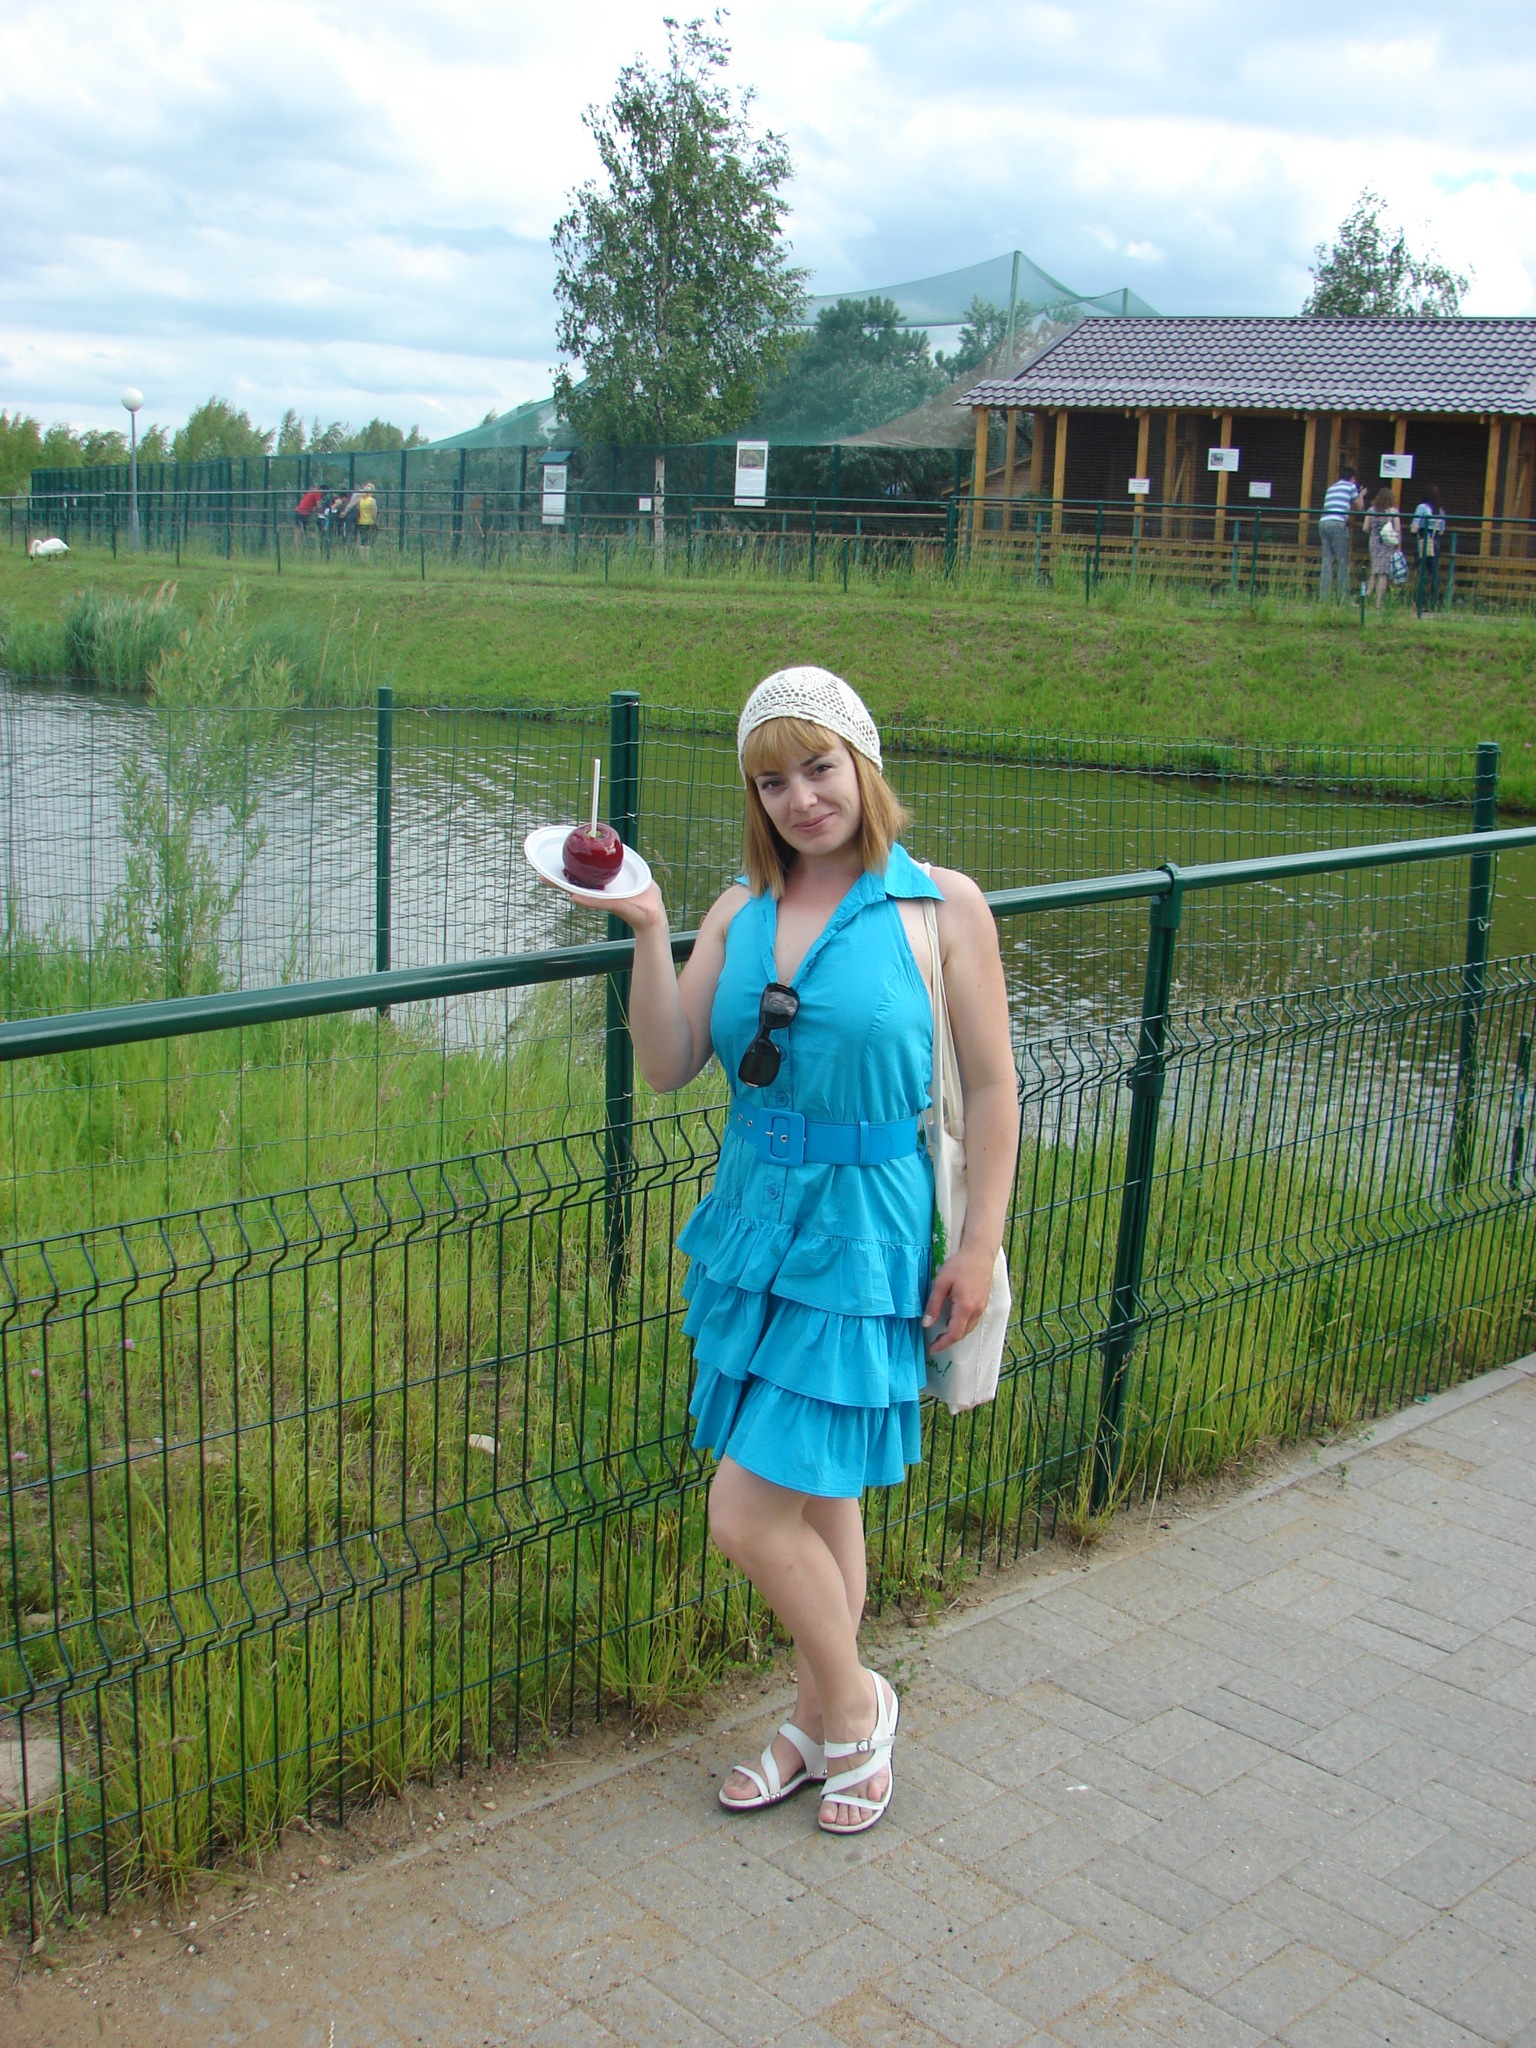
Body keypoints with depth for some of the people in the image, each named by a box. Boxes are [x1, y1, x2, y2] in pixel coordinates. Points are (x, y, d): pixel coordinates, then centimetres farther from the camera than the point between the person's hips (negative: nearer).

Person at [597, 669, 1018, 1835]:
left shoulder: (942, 906, -7)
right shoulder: (741, 913, 6)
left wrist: (981, 1244, -8)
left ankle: (851, 1705, 19)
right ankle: (826, 1724, 35)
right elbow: (668, 1067, -1)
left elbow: (992, 1086, -5)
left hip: (859, 1237, -5)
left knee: (751, 1513, -6)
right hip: (755, 1226, 5)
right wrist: (647, 930, -12)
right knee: (815, 1495, 17)